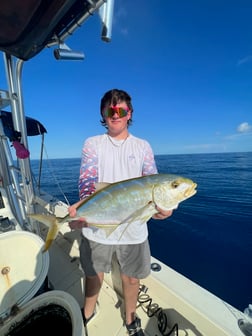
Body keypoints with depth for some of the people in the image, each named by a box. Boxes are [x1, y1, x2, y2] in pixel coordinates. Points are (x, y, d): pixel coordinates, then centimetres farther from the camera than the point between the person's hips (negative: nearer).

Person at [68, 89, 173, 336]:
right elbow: (87, 179, -11)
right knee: (93, 275, 21)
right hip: (96, 225, 0)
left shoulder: (143, 146, 3)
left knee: (132, 278, 18)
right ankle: (87, 313, 54)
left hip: (133, 228, 1)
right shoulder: (92, 143, 2)